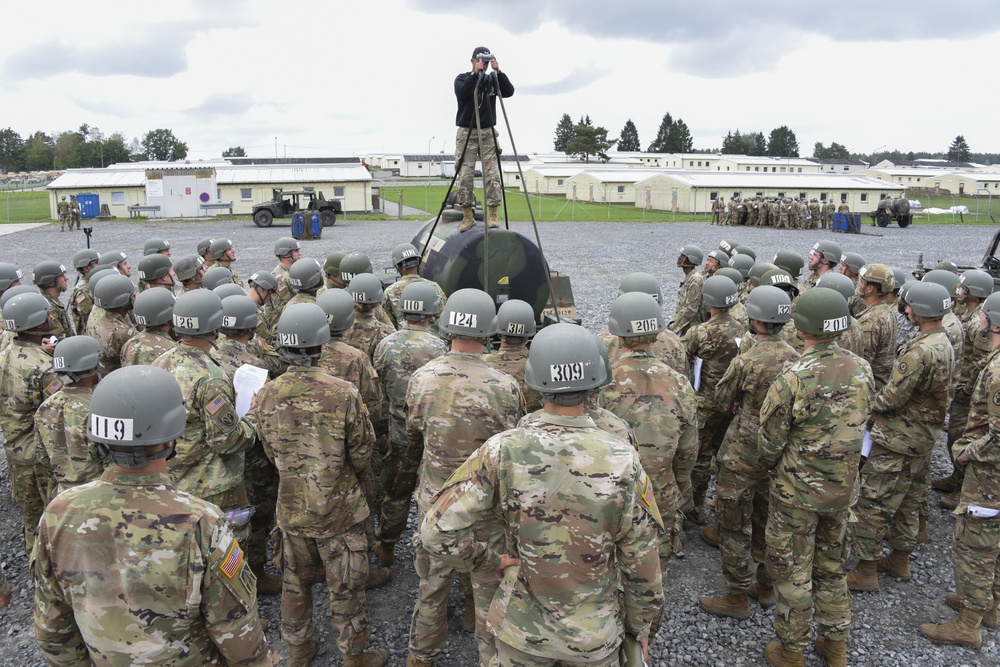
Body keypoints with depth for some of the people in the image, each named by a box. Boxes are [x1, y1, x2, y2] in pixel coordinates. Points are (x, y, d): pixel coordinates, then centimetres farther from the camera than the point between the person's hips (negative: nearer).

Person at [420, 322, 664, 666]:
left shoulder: (502, 451, -21)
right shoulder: (622, 460, -21)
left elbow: (438, 531, -22)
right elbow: (640, 559, -12)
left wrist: (492, 559, -5)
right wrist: (640, 623, 5)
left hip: (522, 627, 1)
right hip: (595, 636, 0)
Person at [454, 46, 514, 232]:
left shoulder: (492, 80, 12)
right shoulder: (462, 78, 7)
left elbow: (509, 91, -4)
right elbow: (462, 94, -14)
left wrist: (498, 72, -14)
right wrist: (475, 73, -18)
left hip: (488, 133, 2)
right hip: (466, 133, -2)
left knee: (492, 174, -8)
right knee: (465, 175, -7)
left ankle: (492, 215, -6)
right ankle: (467, 216, 1)